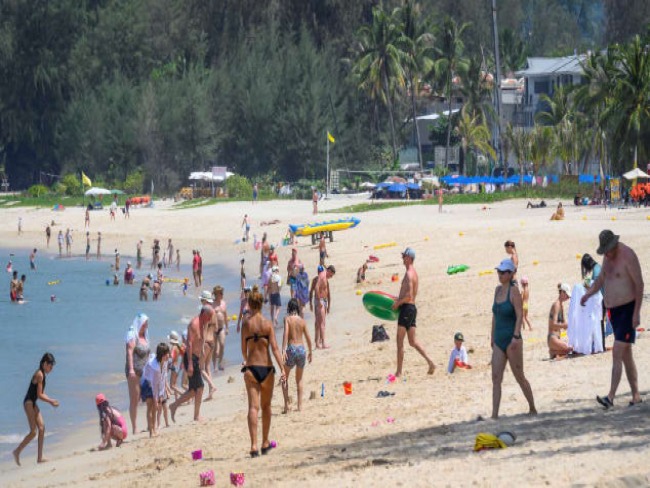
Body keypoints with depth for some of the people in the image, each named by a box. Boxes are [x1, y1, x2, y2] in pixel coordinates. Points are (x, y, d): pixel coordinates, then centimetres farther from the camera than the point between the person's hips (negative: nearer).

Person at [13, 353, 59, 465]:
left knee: (42, 428, 4)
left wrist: (51, 401, 6)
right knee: (33, 432, -10)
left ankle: (40, 457, 5)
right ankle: (17, 451, 3)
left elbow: (41, 394, 19)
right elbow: (39, 395, -18)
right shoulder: (39, 375, -16)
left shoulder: (42, 374, 13)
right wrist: (51, 401, -9)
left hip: (33, 404, 10)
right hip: (29, 402, -10)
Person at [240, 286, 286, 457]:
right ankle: (265, 443, 27)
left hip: (251, 368, 0)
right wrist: (282, 369, -12)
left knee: (253, 407, -5)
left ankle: (254, 445, -19)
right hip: (266, 368, 0)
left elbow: (243, 349, 6)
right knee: (266, 406, 17)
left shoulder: (246, 323, -1)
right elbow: (274, 348, -10)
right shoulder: (267, 324, -3)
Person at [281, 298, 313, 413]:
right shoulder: (302, 321, 6)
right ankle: (300, 405, 14)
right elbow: (308, 338, 8)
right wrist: (310, 352, 21)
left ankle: (286, 404, 1)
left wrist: (283, 350, -24)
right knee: (299, 380, 18)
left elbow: (286, 334, -18)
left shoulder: (287, 319, -4)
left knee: (285, 378, 12)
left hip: (291, 349, -3)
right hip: (301, 349, 3)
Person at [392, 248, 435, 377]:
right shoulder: (414, 273, 17)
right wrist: (399, 299, 19)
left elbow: (409, 295, -25)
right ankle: (430, 362, 0)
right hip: (412, 308, 10)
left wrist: (397, 303, -14)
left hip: (406, 308, -10)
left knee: (400, 342, -4)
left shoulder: (409, 274, -15)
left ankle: (399, 372, -2)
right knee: (413, 341, 11)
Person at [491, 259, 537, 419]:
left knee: (519, 377, 3)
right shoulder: (498, 290, 11)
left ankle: (532, 409, 19)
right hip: (499, 340, 7)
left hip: (511, 340, -7)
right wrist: (492, 336, 18)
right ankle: (494, 415, -6)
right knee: (496, 378, -2)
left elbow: (520, 315, -16)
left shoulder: (514, 290, -10)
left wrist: (516, 337, -23)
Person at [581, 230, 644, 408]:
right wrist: (588, 293, -2)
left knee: (617, 352, -16)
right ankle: (636, 396, 18)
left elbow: (639, 284, -18)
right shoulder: (608, 257, 9)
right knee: (626, 355, 12)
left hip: (628, 309, -9)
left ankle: (610, 397, -23)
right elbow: (601, 279, 17)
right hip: (613, 310, 9)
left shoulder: (628, 255, -17)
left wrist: (637, 313, -22)